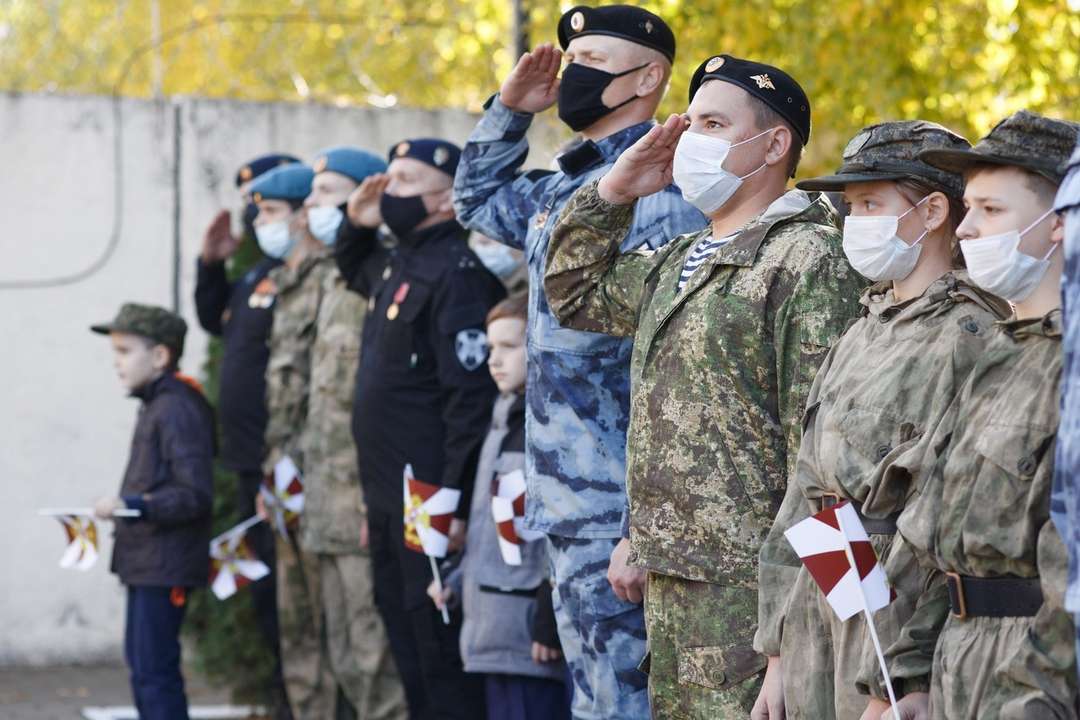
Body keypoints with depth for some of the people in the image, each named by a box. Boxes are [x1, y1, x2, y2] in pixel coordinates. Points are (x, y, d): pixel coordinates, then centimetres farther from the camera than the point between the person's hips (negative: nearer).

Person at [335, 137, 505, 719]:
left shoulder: (457, 271, -15)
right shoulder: (394, 266, 15)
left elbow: (472, 395, -21)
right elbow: (353, 269, 41)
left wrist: (455, 503, -24)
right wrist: (356, 223, 18)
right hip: (389, 504, 10)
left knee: (439, 650, -8)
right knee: (407, 648, 14)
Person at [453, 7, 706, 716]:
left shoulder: (657, 199, -16)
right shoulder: (563, 190, 14)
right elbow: (479, 198, 37)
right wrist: (510, 109, 19)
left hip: (615, 522, -10)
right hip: (570, 511, 10)